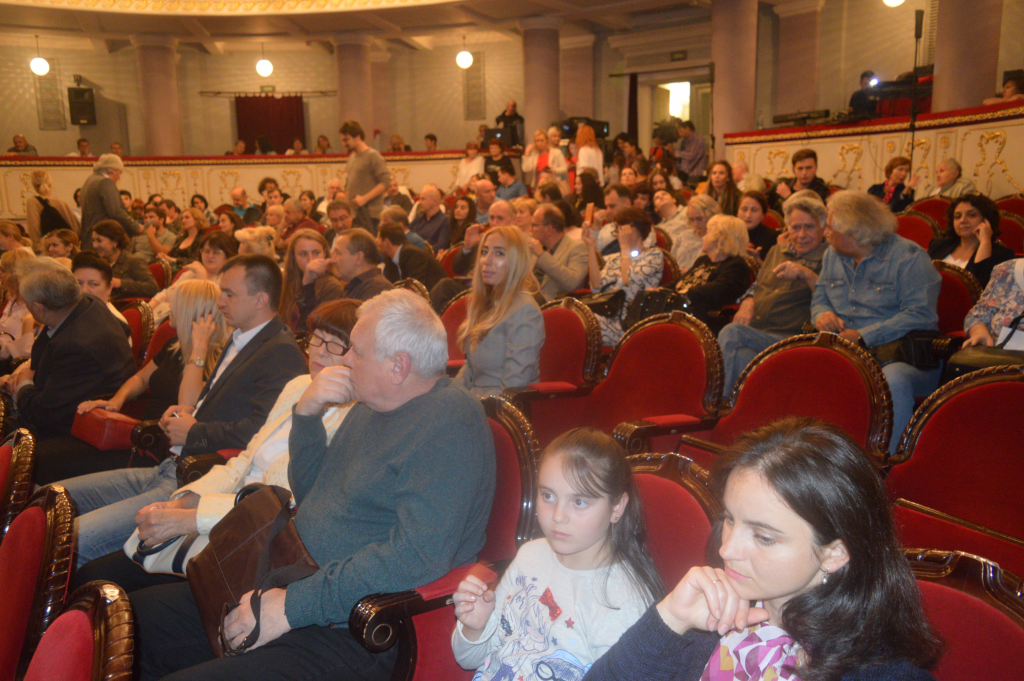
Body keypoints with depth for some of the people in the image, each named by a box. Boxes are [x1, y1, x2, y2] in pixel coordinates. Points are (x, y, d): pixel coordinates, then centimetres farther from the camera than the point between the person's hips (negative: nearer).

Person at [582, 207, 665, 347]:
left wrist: (625, 247, -1)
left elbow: (628, 284, -9)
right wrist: (591, 247, 7)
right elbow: (597, 288, 6)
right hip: (607, 314, 5)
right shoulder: (613, 259, 25)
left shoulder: (654, 255, 9)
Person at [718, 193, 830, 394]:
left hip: (788, 339, -5)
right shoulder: (777, 251, 28)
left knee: (731, 334, -31)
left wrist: (806, 274, -18)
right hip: (751, 330, 5)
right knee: (742, 355, -33)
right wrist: (747, 303, 12)